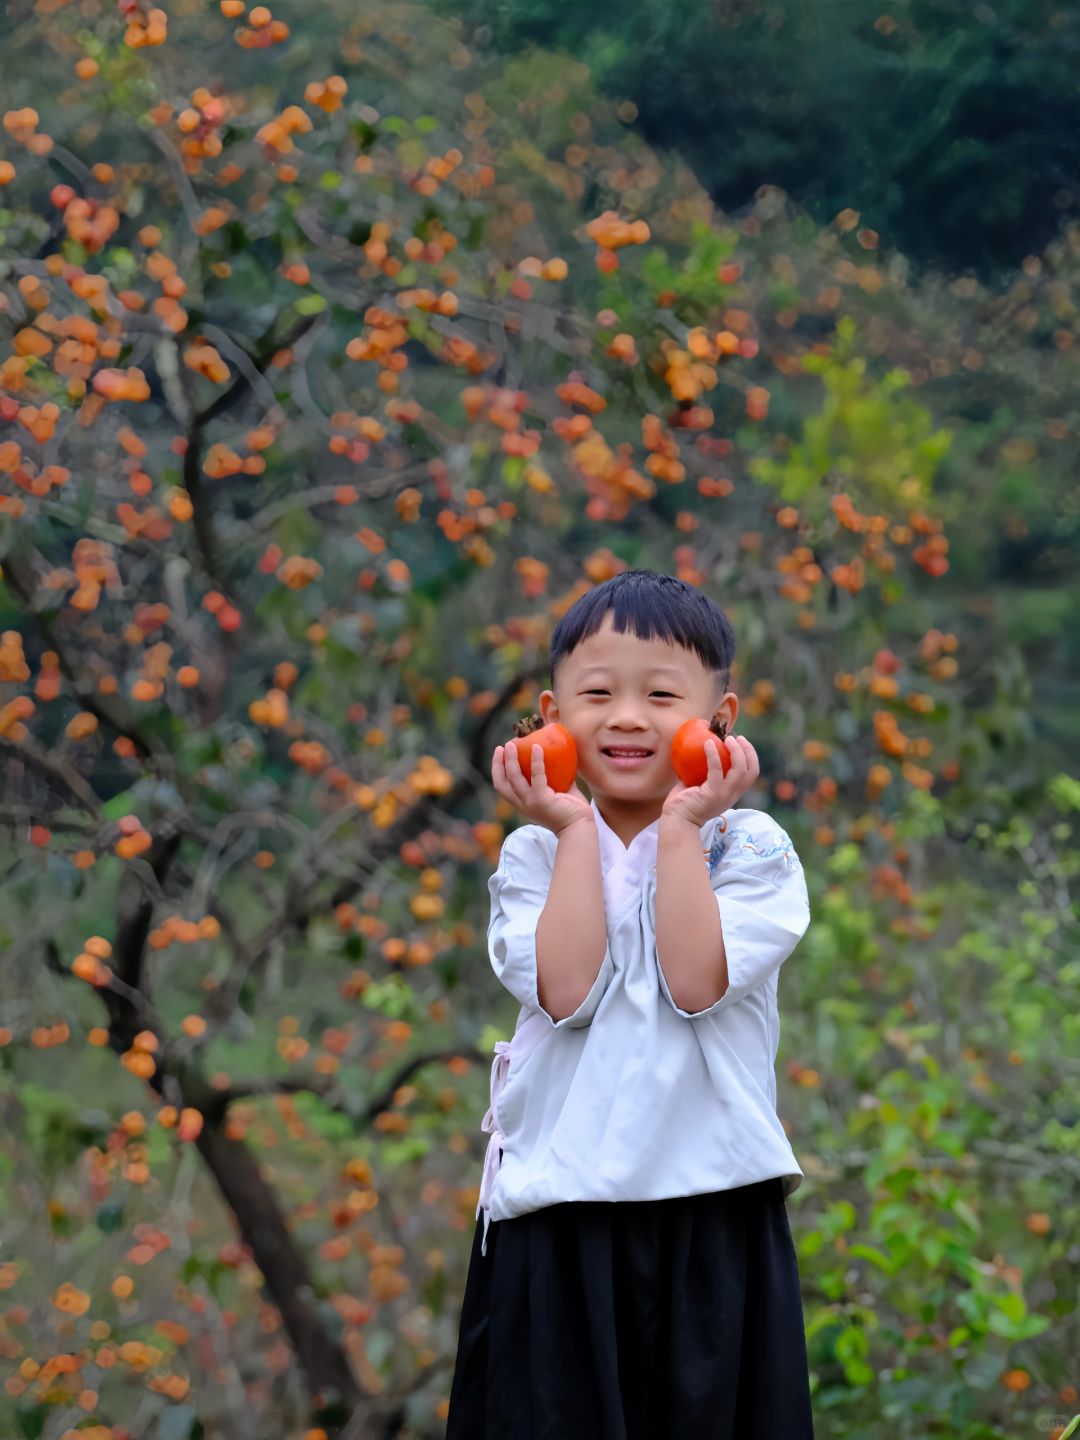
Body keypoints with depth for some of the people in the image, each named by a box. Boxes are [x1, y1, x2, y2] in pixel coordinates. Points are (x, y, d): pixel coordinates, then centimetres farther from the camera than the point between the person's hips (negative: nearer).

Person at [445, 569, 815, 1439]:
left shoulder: (750, 850, 0)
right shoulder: (535, 854, 4)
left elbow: (696, 982, -16)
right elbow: (565, 989, -14)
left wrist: (681, 829, -12)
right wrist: (576, 832, -9)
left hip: (712, 1213, -1)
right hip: (560, 1216, 1)